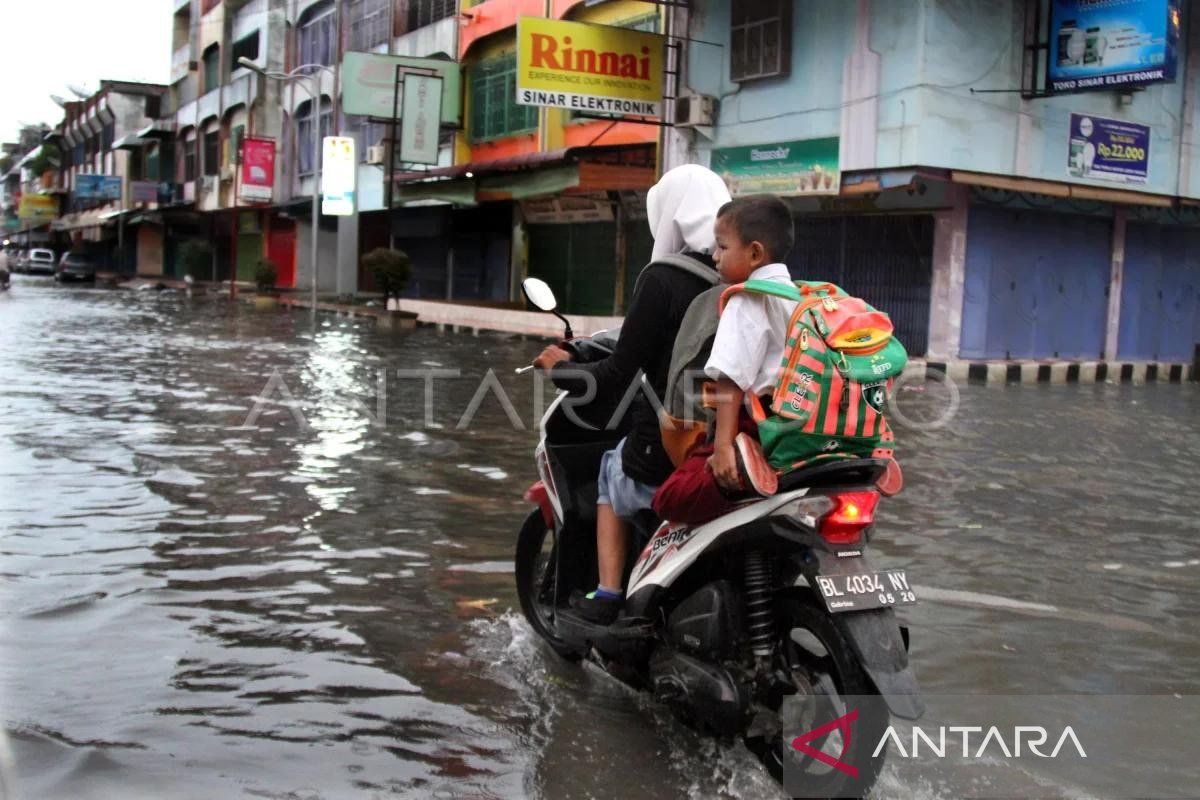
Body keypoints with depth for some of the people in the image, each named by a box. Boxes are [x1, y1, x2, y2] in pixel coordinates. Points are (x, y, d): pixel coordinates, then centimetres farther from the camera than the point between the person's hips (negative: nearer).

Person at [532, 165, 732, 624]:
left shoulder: (662, 280, -13)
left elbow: (617, 378, -13)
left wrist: (562, 370, 6)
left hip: (667, 457, -5)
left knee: (612, 470, 27)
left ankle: (607, 598, 18)